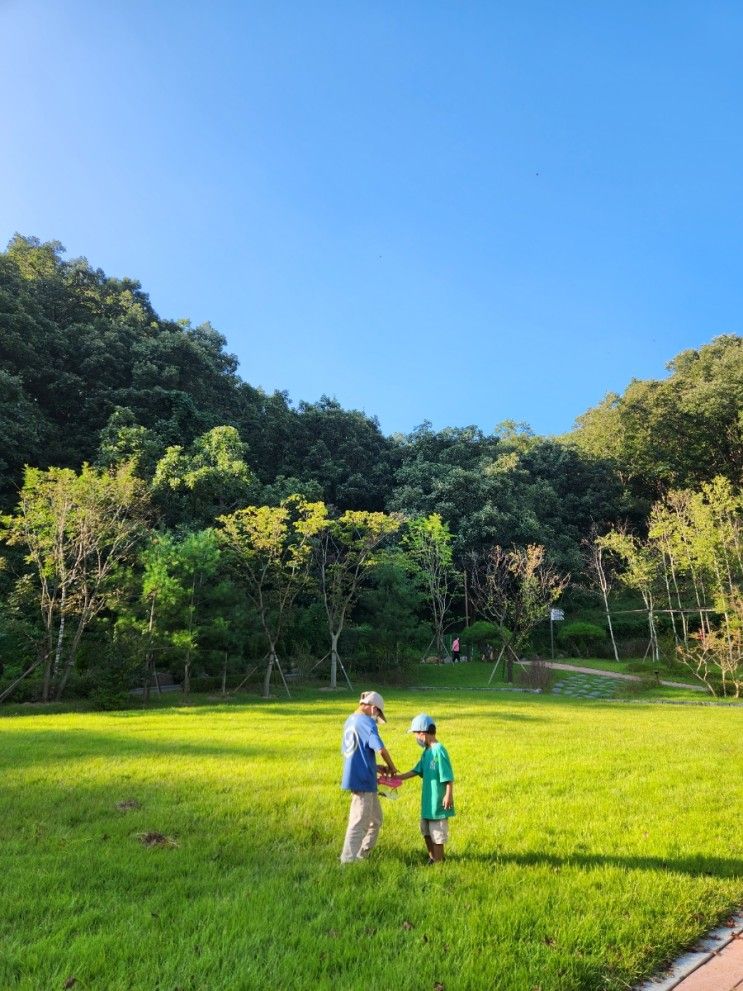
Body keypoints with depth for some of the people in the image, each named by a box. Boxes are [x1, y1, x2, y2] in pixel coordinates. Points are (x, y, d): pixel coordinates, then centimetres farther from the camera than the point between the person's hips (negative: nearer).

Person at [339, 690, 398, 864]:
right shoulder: (366, 722, -16)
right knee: (359, 823, 0)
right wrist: (391, 767, -6)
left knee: (376, 820, 21)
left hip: (356, 777, 9)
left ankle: (362, 856, 29)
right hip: (363, 780, -9)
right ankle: (348, 861, 7)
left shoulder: (350, 720, 12)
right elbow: (380, 749, -25)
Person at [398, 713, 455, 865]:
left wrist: (449, 795, -22)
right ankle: (432, 858, 38)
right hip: (428, 801, 10)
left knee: (437, 834, 4)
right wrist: (397, 778, 12)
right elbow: (416, 771, 13)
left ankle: (438, 863, 18)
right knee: (426, 831, 22)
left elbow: (448, 776, -21)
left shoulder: (438, 750, -21)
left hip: (438, 802, -10)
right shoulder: (427, 751, 7)